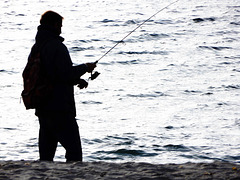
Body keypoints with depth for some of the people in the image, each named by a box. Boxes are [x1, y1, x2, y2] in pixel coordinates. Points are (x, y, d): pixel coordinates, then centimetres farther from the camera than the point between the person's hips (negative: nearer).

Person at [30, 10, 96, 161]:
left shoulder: (36, 48, 14)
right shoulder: (57, 47, -14)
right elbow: (67, 74, -19)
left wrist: (77, 80, 16)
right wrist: (85, 68, -1)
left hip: (42, 109, 9)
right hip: (60, 109, -9)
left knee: (46, 153, 10)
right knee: (74, 150, -5)